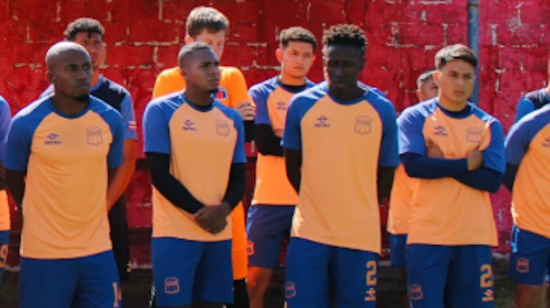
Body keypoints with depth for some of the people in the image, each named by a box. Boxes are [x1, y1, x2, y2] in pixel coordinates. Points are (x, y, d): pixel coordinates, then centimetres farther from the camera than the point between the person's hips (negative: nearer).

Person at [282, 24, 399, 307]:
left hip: (361, 234, 0)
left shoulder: (382, 110, 0)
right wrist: (315, 203, 10)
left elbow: (386, 173, 7)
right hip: (309, 231, 0)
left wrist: (361, 211, 7)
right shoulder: (302, 104, 0)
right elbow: (292, 165, 10)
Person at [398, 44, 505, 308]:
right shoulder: (416, 117, 2)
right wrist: (467, 163, -8)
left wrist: (440, 164, -9)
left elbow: (493, 180, -3)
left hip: (475, 237, 2)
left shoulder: (489, 125, 8)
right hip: (427, 236, -2)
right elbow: (413, 165, -14)